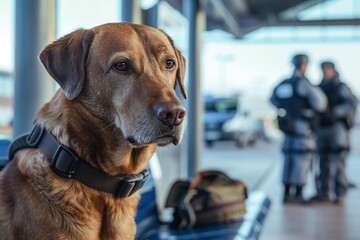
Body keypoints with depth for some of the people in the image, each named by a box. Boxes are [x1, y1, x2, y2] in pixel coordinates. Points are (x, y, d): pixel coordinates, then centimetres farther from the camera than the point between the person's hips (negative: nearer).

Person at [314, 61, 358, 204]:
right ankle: (323, 192, 12)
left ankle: (340, 193, -11)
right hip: (322, 128, 6)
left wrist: (335, 112, -29)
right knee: (324, 161, 6)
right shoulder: (320, 88, 15)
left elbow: (352, 102, -18)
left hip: (337, 127, -6)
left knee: (338, 160, -12)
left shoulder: (340, 87, -3)